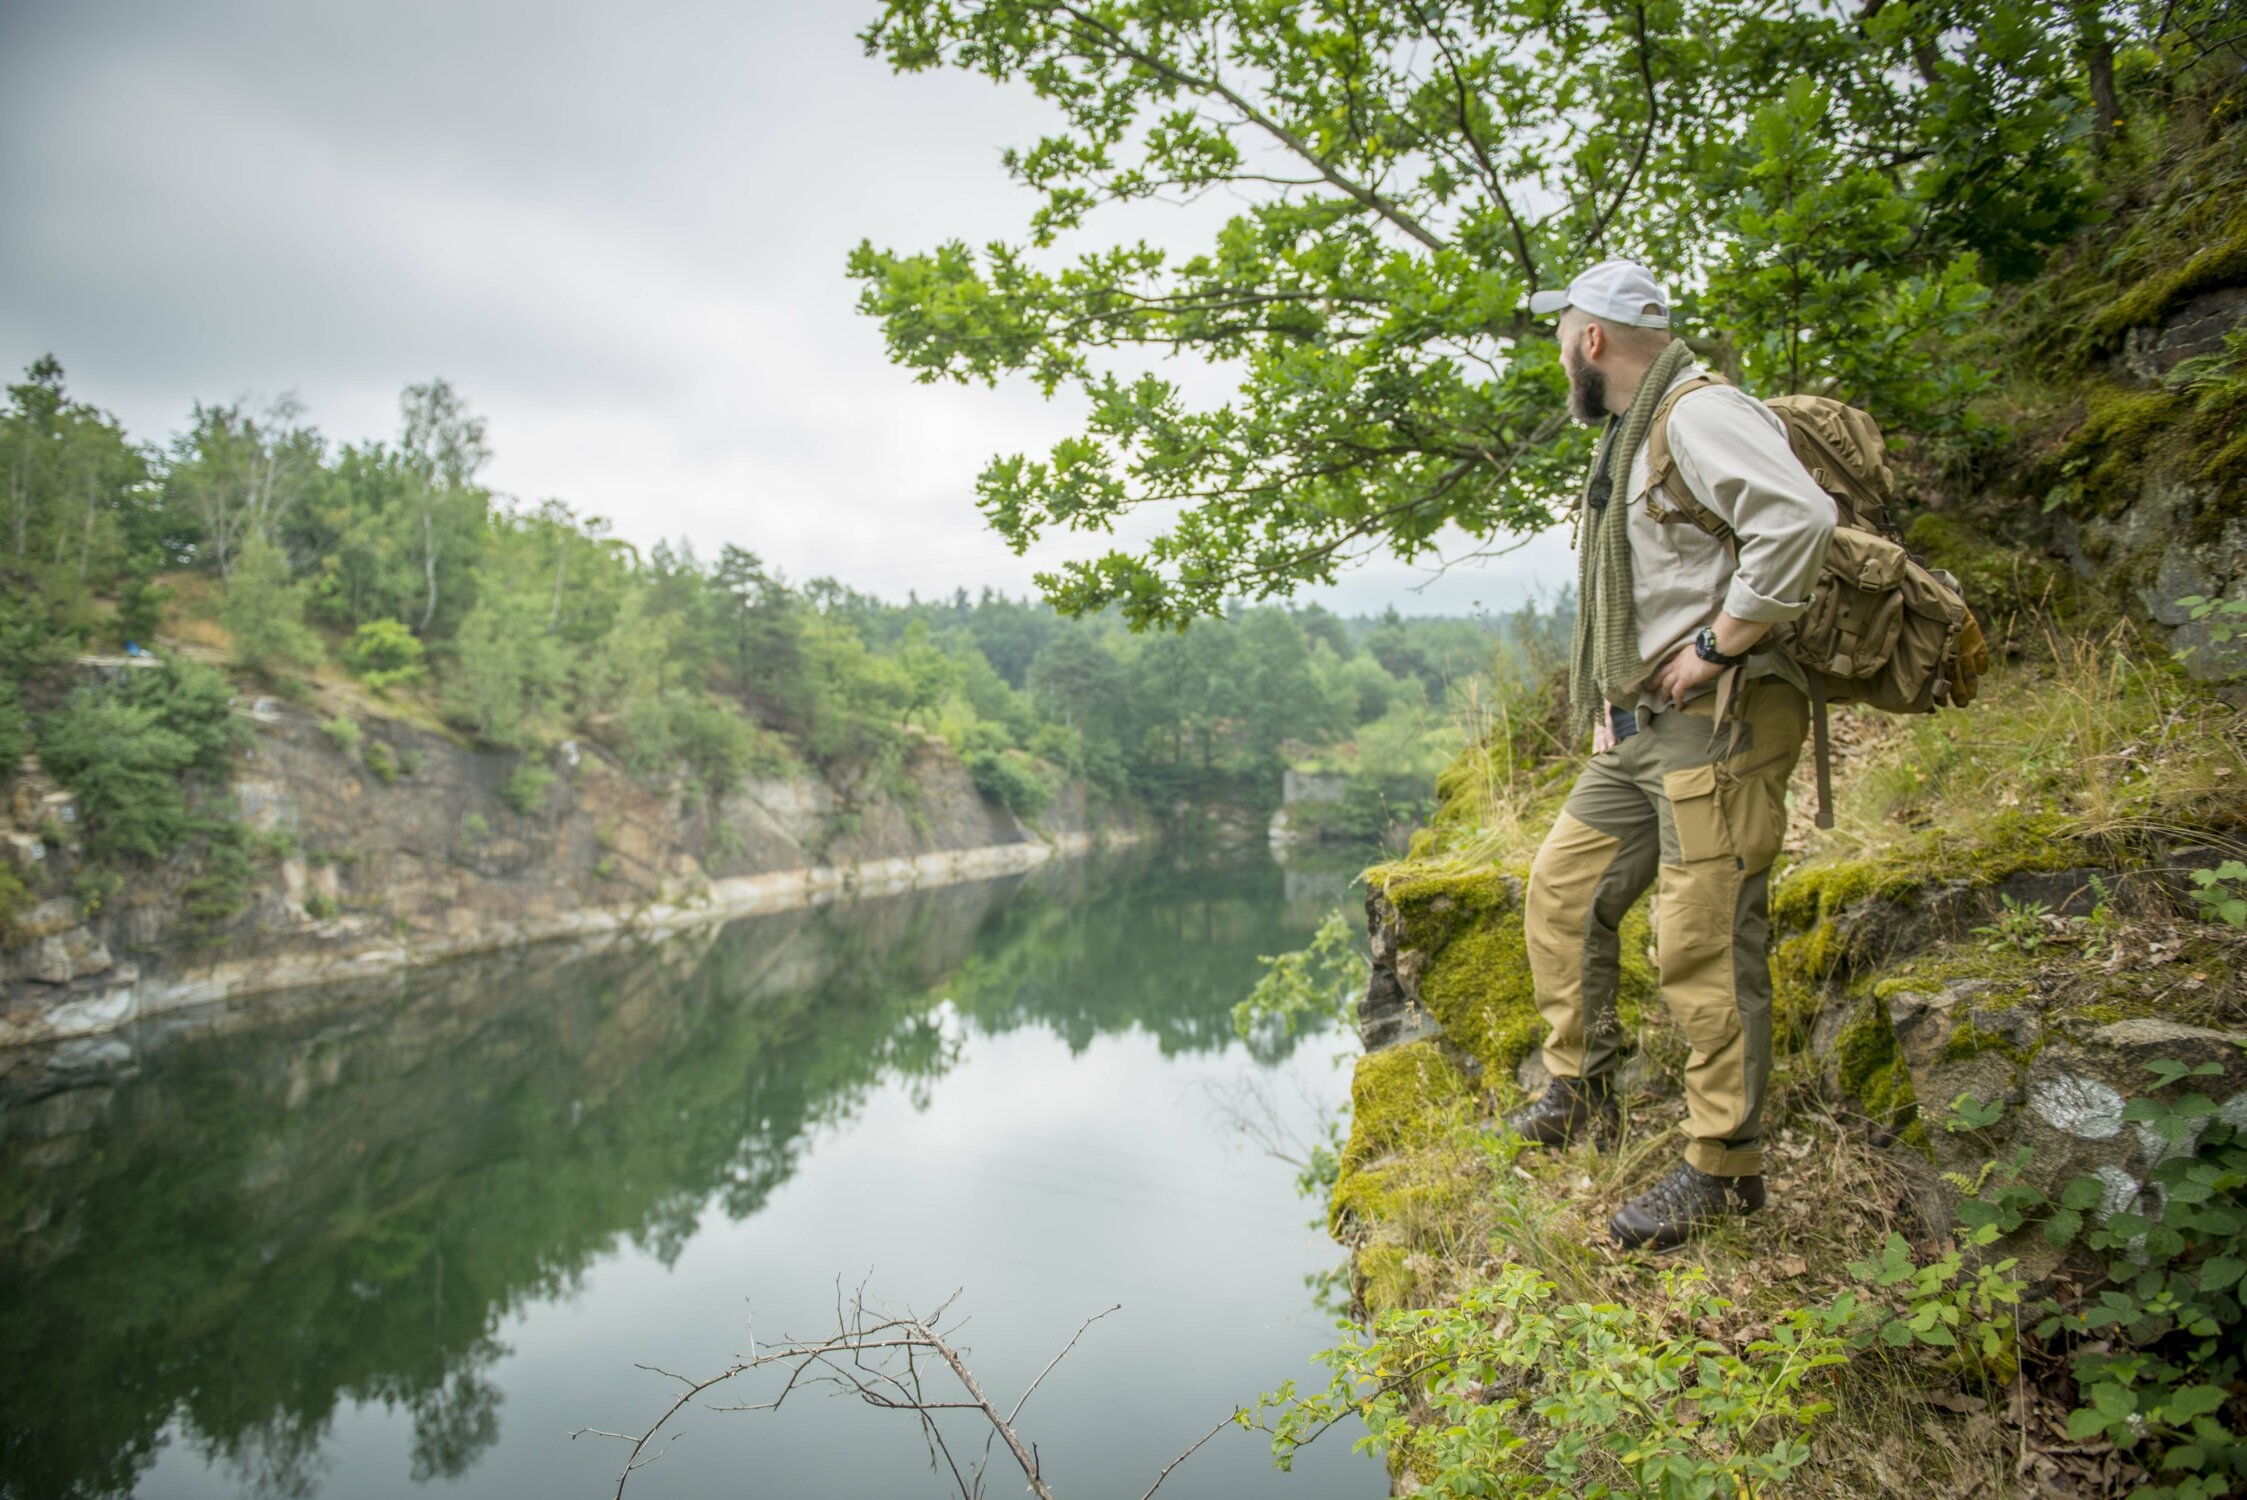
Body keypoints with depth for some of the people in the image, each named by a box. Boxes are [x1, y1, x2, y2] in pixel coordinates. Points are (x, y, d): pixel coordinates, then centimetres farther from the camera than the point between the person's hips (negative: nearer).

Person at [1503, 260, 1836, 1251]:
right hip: (1646, 727, 10)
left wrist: (1719, 647, -21)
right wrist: (1613, 697, 17)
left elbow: (1799, 518, -27)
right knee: (1563, 888, 10)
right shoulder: (1630, 438, 21)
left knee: (1704, 942, -7)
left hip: (1720, 722, -10)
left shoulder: (1701, 412, -10)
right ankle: (1580, 1092, 24)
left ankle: (1726, 1168, 5)